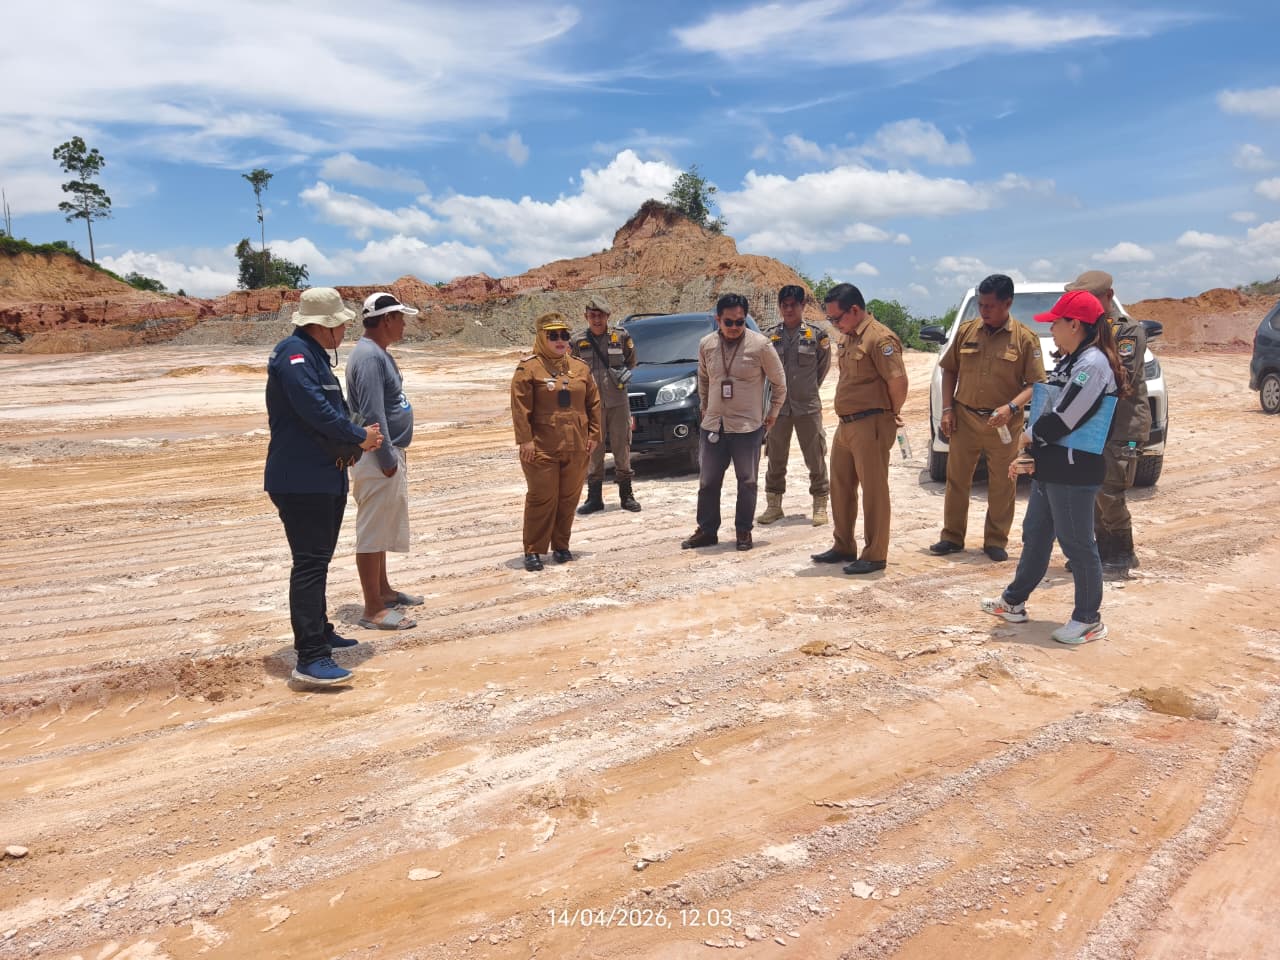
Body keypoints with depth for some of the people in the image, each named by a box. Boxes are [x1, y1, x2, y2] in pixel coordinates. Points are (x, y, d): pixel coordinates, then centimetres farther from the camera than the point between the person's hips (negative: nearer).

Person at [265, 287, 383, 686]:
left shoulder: (317, 357, 17)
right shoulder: (294, 352, -15)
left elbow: (336, 410, 14)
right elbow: (315, 409, -26)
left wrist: (351, 442, -7)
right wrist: (359, 437, -14)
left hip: (326, 478, 11)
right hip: (300, 481, -11)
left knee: (318, 561, 20)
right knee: (310, 564, -12)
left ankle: (318, 632, 34)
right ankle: (310, 658, -12)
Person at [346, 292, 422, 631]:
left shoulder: (380, 353, 14)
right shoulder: (369, 356, -18)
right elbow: (372, 414, -24)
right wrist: (388, 459, -22)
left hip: (390, 454, 11)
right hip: (378, 458, -11)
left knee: (383, 529, 19)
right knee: (373, 533, -5)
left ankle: (383, 591, 32)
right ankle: (373, 610, 0)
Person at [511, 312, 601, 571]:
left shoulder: (580, 367, 10)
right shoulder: (529, 368, -4)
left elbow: (593, 403, 14)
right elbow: (520, 407, -9)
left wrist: (594, 434, 7)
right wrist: (525, 439, -14)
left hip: (576, 449, 5)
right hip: (542, 449, -5)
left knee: (569, 498, 11)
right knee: (542, 499, -2)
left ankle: (561, 545, 25)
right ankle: (533, 550, 7)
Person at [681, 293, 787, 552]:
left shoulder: (760, 345, -10)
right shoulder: (706, 345, 1)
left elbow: (779, 382, 1)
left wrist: (773, 412, 3)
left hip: (748, 426, -3)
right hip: (712, 425, 3)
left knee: (747, 481, 6)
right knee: (708, 481, 9)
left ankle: (744, 531, 19)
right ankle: (707, 530, 22)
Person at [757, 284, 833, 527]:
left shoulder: (816, 335, -1)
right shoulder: (770, 336, 4)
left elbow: (824, 366, 10)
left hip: (808, 406, -2)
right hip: (778, 406, 2)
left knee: (815, 458, 3)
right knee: (775, 459, 10)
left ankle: (820, 506, 13)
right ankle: (773, 505, 21)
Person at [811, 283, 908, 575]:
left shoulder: (879, 338, -16)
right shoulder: (846, 337, 14)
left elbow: (898, 381, -21)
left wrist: (891, 414, -6)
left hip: (870, 425, -10)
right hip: (845, 424, 10)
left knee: (874, 491, -1)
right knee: (841, 487, 15)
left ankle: (875, 556, 7)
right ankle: (843, 547, 28)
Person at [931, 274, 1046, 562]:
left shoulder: (1025, 338, -5)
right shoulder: (967, 330, 4)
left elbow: (1036, 383, -6)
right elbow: (949, 370, 10)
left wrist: (1012, 407, -22)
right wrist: (947, 409, 2)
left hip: (1003, 424, -2)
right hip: (964, 419, 2)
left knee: (1002, 486, 6)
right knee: (956, 479, 9)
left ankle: (996, 541, 19)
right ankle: (952, 537, 21)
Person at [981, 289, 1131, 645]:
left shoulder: (1092, 364, -17)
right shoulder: (1070, 361, 14)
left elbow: (1063, 418, -22)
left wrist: (1028, 437, -6)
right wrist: (1031, 452, 7)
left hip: (1074, 471, -10)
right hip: (1050, 466, 10)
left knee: (1077, 545, 0)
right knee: (1035, 535, 18)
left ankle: (1089, 619, 13)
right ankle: (1014, 602, 31)